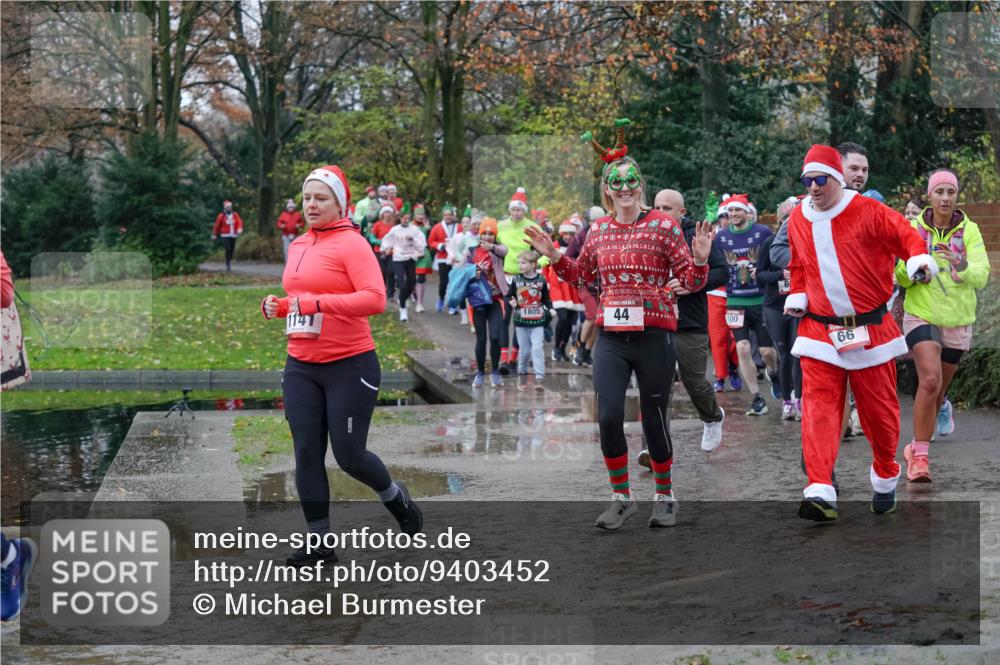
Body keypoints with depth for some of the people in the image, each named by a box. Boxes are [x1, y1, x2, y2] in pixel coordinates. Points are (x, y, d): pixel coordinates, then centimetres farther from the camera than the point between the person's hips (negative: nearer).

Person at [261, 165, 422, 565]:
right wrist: (278, 307, 5)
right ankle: (320, 541, 11)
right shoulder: (297, 246, 12)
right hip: (301, 367, 7)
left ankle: (396, 498, 30)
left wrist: (317, 303, -28)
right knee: (307, 454, 3)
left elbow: (376, 299, -22)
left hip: (349, 366, -6)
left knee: (349, 456, -1)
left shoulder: (351, 243, -11)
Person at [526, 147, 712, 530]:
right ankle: (621, 498, 12)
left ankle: (665, 497, 25)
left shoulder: (663, 225, -3)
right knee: (608, 417, -5)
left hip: (654, 337, -3)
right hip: (610, 337, 3)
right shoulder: (598, 230, 8)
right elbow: (581, 274, 24)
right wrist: (554, 256, 9)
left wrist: (700, 258, -22)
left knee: (654, 421, 5)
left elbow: (692, 282, -3)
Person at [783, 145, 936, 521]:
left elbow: (904, 235, -16)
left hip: (869, 328, -3)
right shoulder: (797, 219, 8)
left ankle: (885, 480, 32)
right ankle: (821, 492, -21)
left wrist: (918, 258, -36)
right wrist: (797, 295, 7)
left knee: (878, 408, 7)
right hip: (819, 330, 3)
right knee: (818, 405, -13)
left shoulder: (866, 211, -7)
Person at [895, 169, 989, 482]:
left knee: (939, 387, 15)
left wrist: (963, 266, -36)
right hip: (921, 315, -2)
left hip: (957, 320, 2)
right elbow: (902, 278, -1)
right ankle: (920, 455, -15)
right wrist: (909, 267, -23)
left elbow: (982, 275, -15)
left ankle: (916, 448, 38)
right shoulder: (914, 229, -4)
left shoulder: (969, 231, -5)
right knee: (930, 380, -23)